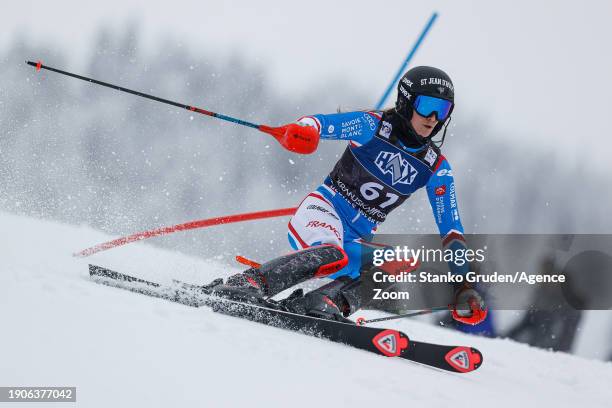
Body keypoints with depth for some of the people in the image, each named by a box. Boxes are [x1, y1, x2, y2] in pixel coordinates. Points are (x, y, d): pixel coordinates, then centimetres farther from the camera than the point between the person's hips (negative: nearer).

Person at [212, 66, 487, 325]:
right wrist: (306, 128, -46)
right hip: (325, 208, -5)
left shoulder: (436, 168, 5)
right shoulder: (375, 125, -6)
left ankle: (318, 303, -34)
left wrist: (465, 286, -6)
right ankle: (249, 283, -33)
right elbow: (323, 124, -19)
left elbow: (451, 230, 5)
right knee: (333, 256, -37)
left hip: (359, 238, 5)